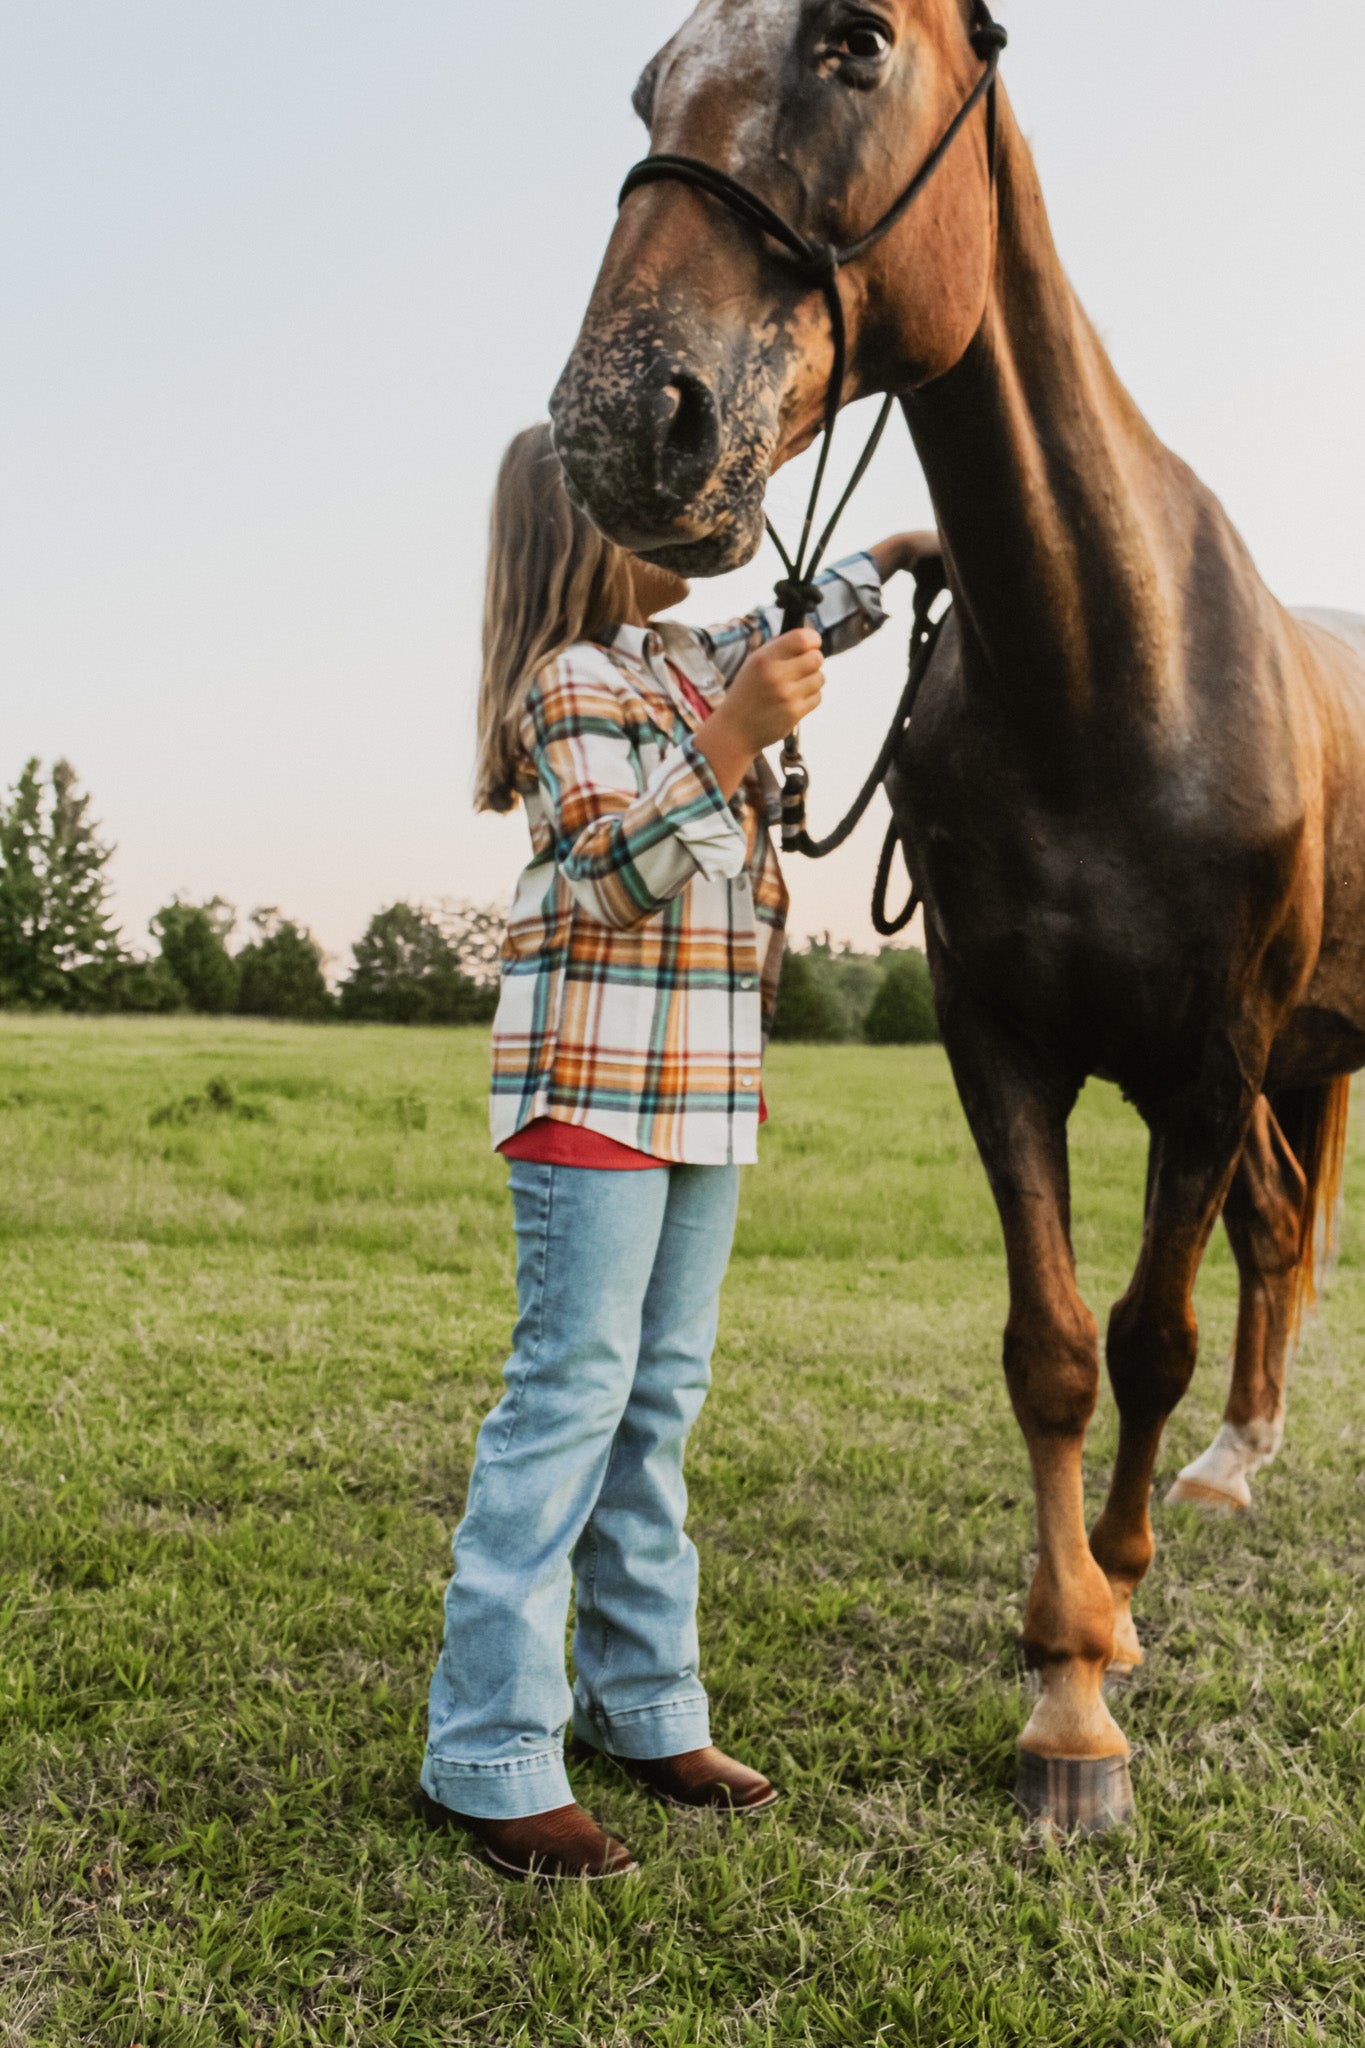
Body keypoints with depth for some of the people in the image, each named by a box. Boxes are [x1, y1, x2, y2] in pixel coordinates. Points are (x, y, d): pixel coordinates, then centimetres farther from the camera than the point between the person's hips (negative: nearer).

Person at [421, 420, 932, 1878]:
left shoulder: (686, 659, 17)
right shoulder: (570, 685, -9)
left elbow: (795, 635, 38)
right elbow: (611, 874, -21)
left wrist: (884, 562, 33)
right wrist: (730, 738, -28)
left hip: (703, 1084, 9)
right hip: (596, 1080, -9)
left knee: (661, 1397, 10)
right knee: (572, 1391, -10)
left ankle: (642, 1706, 20)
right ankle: (491, 1757, -3)